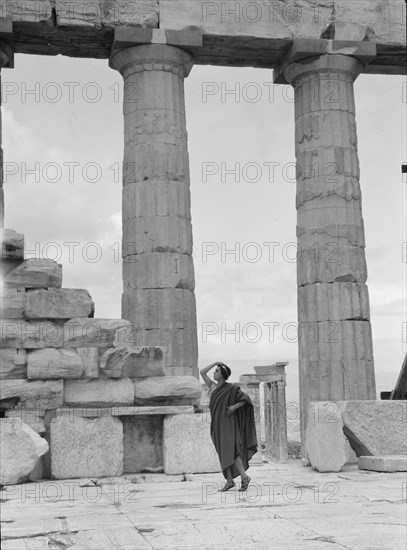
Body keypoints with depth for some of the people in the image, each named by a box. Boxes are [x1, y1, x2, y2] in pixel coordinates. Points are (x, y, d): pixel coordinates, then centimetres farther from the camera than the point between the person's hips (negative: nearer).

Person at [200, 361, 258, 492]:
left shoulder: (231, 388, -4)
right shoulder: (212, 386, 12)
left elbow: (246, 398, -2)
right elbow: (202, 372, 13)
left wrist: (235, 406, -15)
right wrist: (215, 363, 9)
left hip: (227, 422, -6)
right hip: (217, 423, 6)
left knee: (229, 451, -16)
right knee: (223, 453, 4)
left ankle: (244, 476, -10)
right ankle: (229, 481, 6)